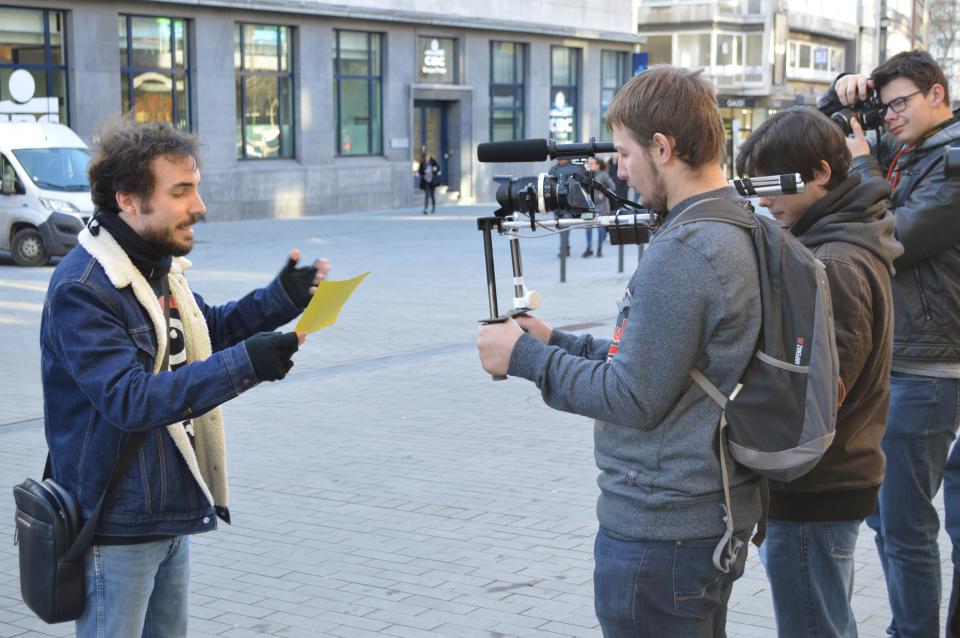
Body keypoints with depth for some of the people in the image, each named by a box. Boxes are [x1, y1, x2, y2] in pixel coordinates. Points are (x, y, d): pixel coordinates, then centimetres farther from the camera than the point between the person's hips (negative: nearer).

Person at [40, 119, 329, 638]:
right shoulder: (81, 289, -22)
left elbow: (207, 328, 23)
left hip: (172, 517, 9)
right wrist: (244, 365, -36)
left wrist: (282, 299, 7)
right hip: (118, 528, -9)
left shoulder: (158, 265, 7)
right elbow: (128, 399, -30)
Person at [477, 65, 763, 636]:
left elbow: (635, 398, -21)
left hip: (661, 531, -10)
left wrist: (526, 358, -10)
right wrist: (556, 344, 13)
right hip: (719, 514, 10)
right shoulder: (742, 233, 9)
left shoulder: (681, 253, -22)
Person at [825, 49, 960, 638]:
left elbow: (892, 242, -18)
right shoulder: (897, 152, 12)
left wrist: (864, 165, -8)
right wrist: (842, 96, 6)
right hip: (881, 360, 9)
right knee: (882, 514, 16)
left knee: (905, 527, -5)